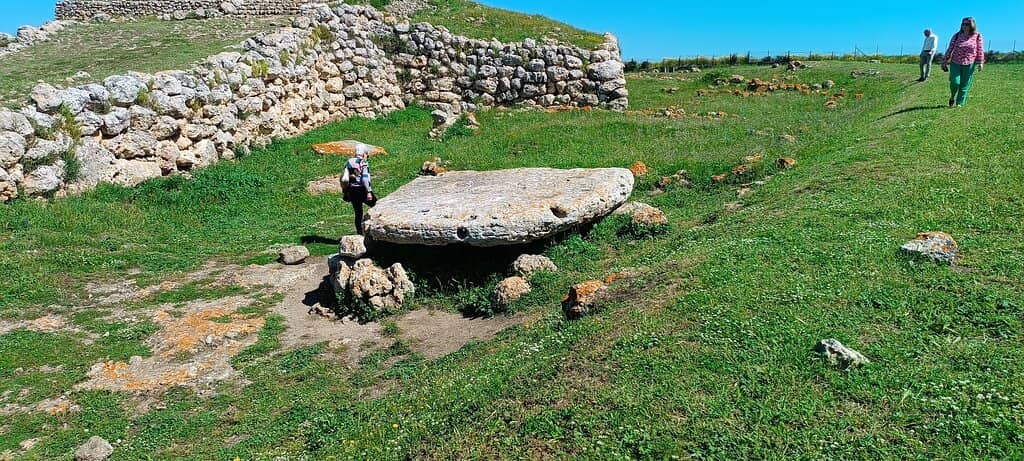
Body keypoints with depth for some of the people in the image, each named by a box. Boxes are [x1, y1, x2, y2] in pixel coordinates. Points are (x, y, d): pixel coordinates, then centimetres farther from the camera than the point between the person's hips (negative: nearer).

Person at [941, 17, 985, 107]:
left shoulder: (977, 36, 2)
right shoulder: (957, 36, 2)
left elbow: (980, 50, 3)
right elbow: (950, 49, 5)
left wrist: (980, 62, -4)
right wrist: (945, 62, 4)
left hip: (969, 65, 0)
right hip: (955, 63, 0)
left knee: (965, 85, 1)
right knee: (955, 82, -12)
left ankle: (960, 103, 9)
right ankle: (952, 97, 18)